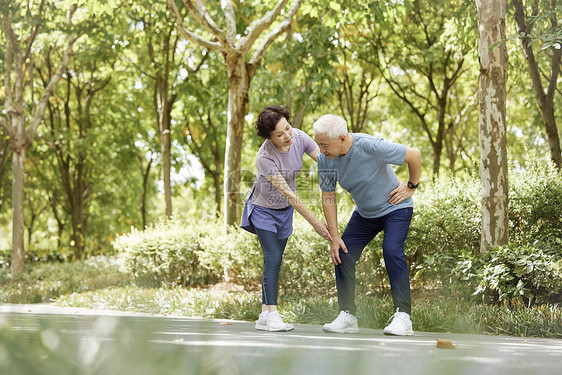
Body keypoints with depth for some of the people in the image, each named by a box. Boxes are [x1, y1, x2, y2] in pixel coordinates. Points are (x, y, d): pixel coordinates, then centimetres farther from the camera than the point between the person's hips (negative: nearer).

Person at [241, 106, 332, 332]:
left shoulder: (299, 138, -18)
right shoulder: (265, 158, -32)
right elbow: (287, 193, -31)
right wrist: (315, 222, -30)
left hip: (285, 211, 5)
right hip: (263, 209, -5)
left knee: (275, 261, 5)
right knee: (272, 259, -16)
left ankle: (265, 315, 9)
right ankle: (272, 315, -16)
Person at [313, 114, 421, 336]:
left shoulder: (370, 147, -32)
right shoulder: (325, 159, -15)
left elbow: (414, 155, -20)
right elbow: (328, 198, -4)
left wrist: (411, 187, -9)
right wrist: (334, 237, -6)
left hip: (395, 208, -6)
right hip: (364, 214, 6)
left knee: (391, 251, -26)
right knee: (342, 255, -7)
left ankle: (403, 317, -24)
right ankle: (347, 317, 2)